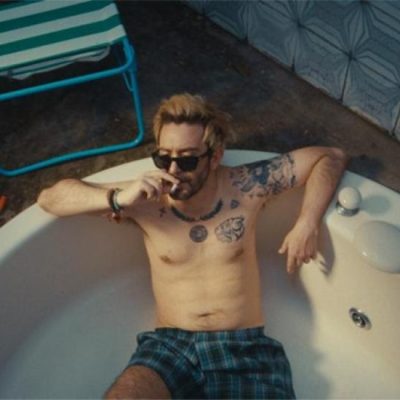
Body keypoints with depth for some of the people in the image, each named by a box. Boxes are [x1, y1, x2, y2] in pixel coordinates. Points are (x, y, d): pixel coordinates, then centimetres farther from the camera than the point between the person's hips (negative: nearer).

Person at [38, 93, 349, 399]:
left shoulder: (245, 187, -1)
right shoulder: (147, 199, 0)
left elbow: (332, 157, 9)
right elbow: (49, 198, 0)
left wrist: (307, 224, -5)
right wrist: (118, 199, -17)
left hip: (245, 347, 2)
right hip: (168, 344, -1)